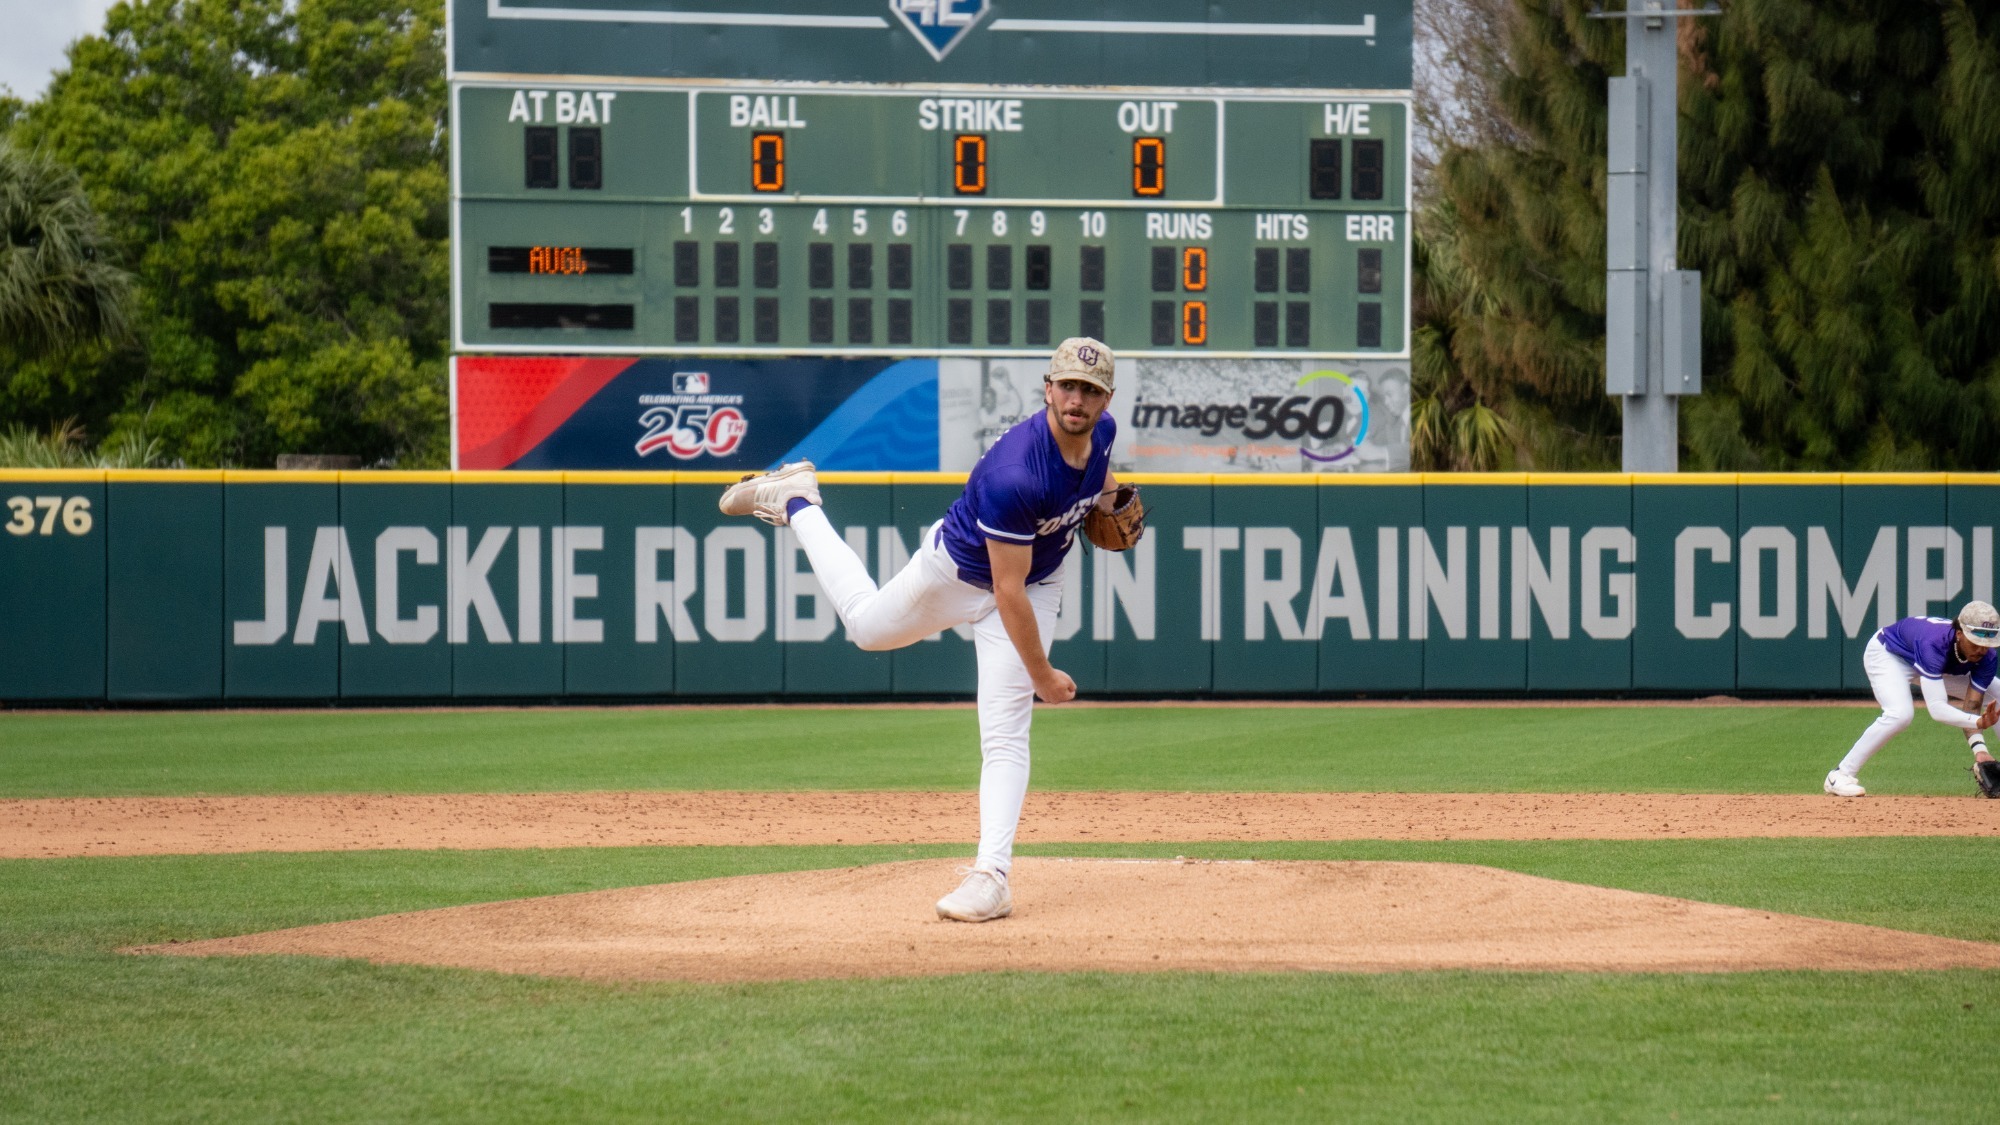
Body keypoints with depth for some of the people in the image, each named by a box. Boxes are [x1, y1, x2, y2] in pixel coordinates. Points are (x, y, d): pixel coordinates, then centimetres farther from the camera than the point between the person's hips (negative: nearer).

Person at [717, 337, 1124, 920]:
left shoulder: (1101, 431, -20)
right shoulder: (1015, 475, -42)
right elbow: (1006, 592, -35)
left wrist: (1106, 491, -6)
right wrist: (1042, 674, -29)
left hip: (1037, 583, 4)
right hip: (955, 568, -4)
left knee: (1004, 734, -7)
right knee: (870, 626, 25)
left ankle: (990, 877, -10)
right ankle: (795, 502, 45)